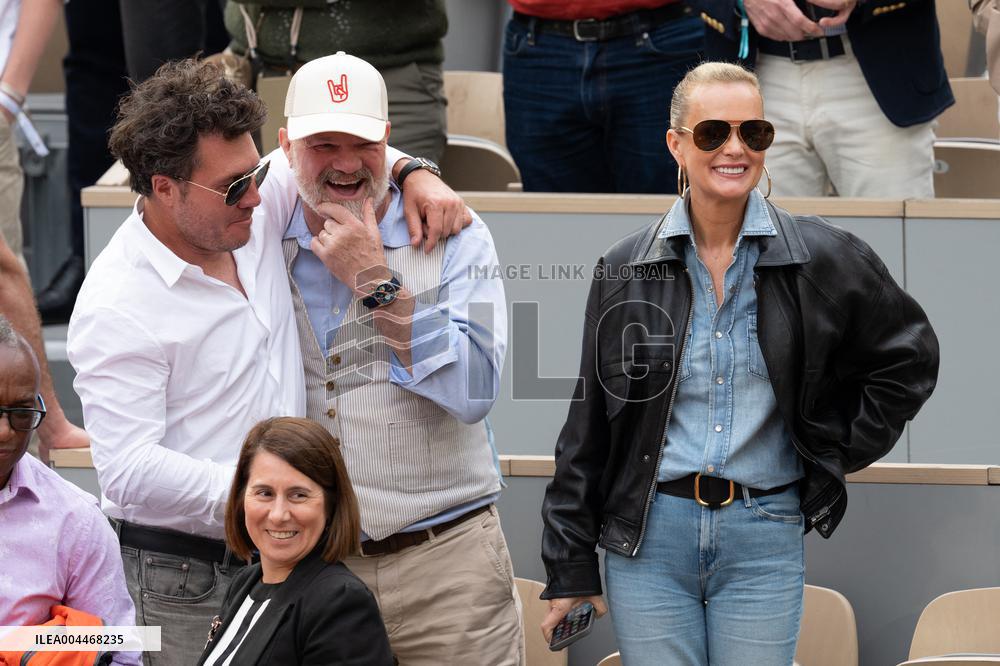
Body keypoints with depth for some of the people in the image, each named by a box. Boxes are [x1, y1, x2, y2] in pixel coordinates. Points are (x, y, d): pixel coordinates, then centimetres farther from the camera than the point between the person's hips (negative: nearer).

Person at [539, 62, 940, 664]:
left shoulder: (822, 259, 0)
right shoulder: (627, 269, 3)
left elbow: (910, 356, 14)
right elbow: (588, 428, 7)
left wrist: (838, 452, 5)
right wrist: (570, 565, 5)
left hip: (765, 544, -1)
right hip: (647, 537, 1)